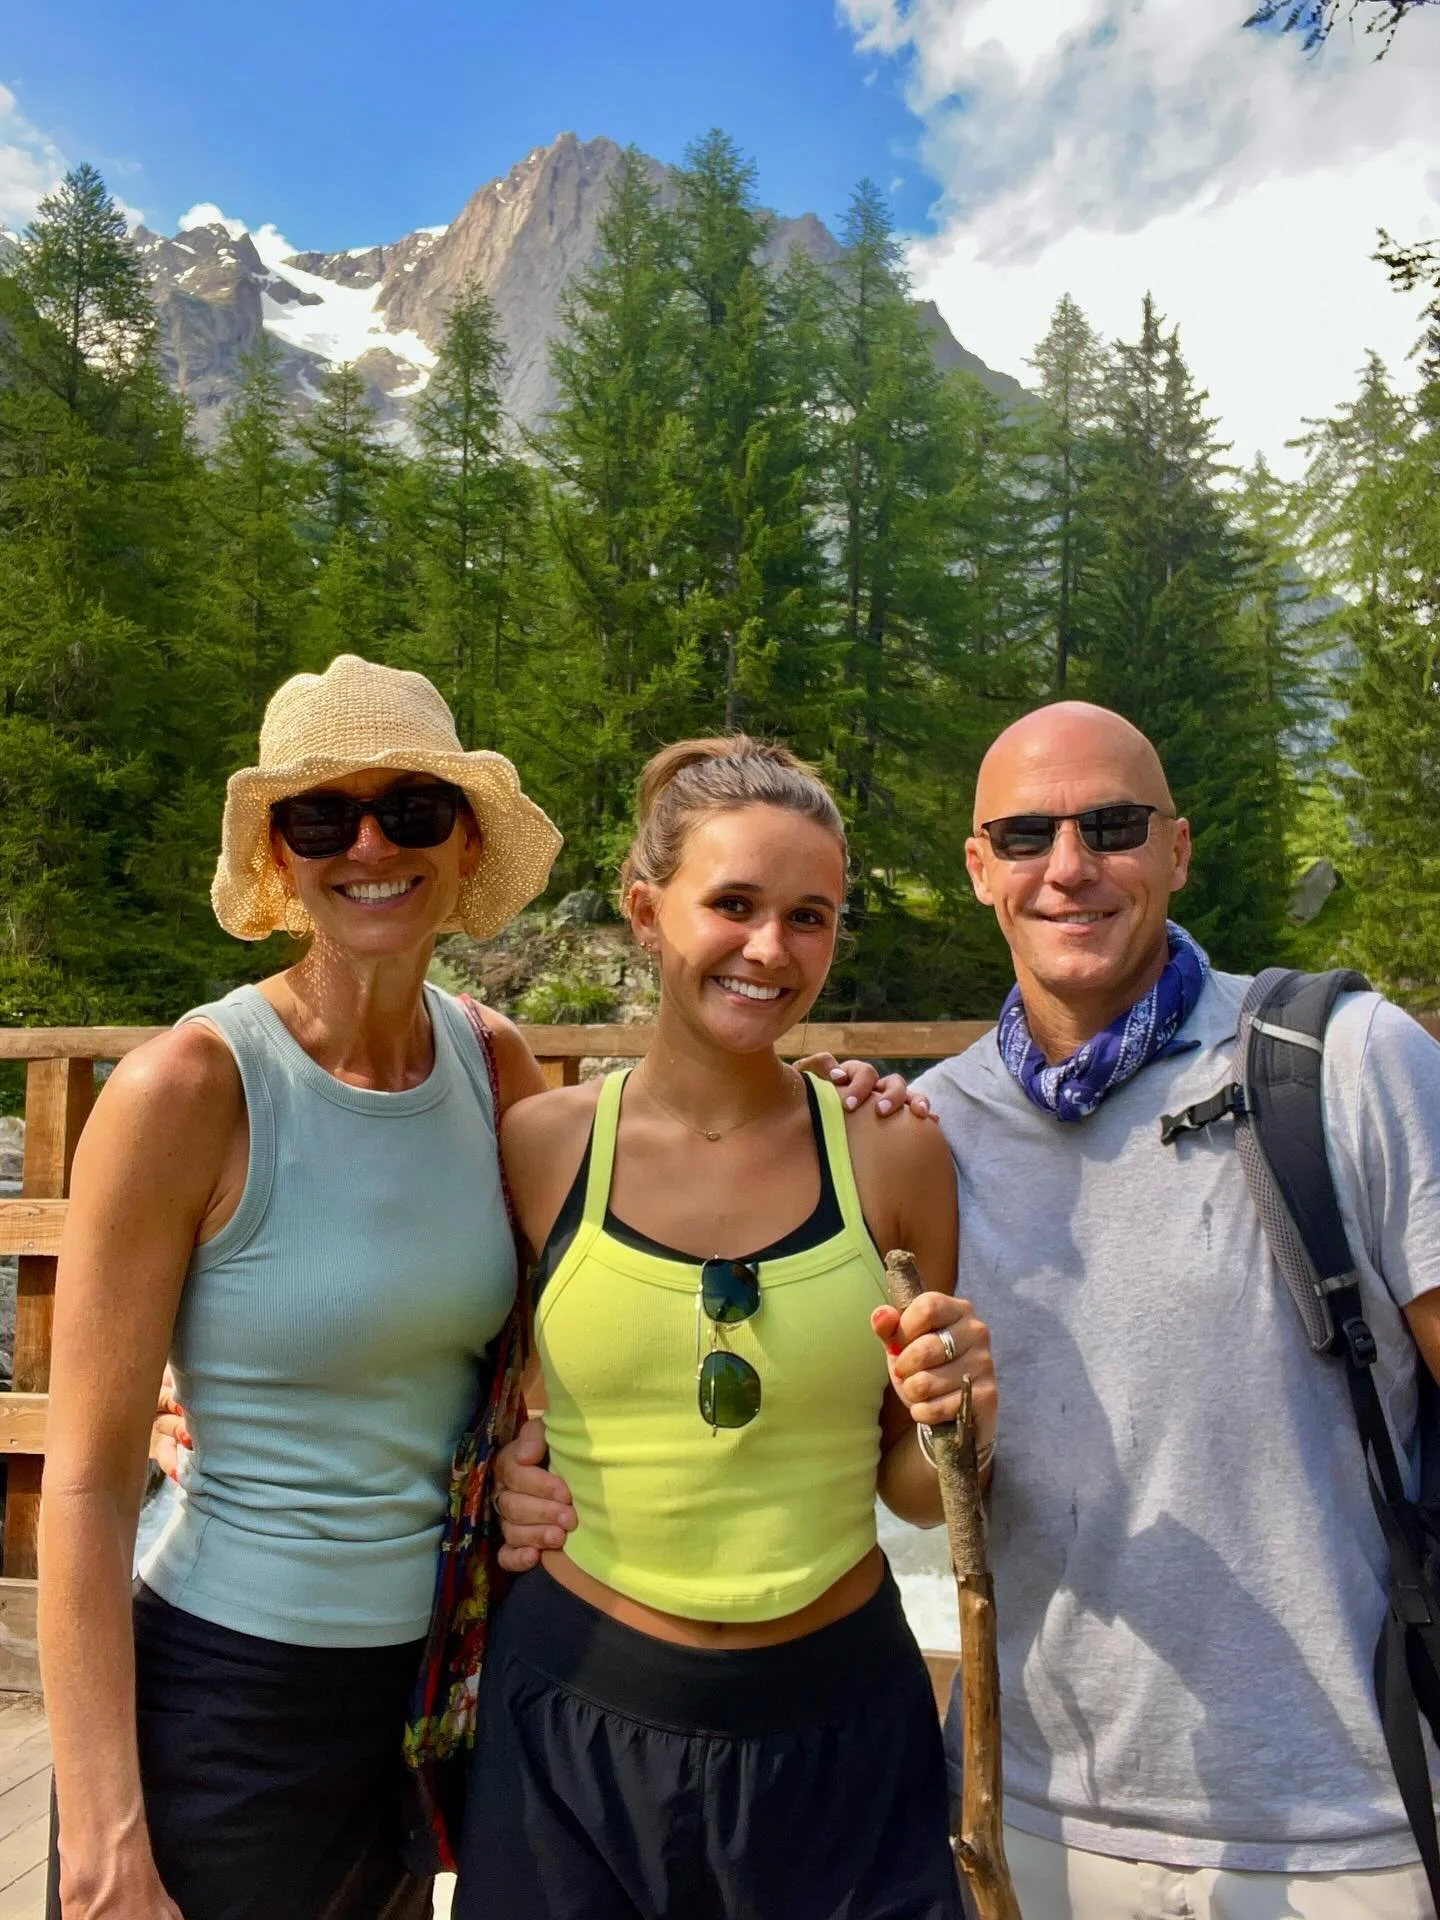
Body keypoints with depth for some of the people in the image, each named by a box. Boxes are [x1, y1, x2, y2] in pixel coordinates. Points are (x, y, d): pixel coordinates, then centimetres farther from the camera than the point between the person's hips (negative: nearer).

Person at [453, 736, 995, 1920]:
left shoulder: (893, 1155, -9)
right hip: (575, 1721, 0)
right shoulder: (541, 1146, -10)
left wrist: (952, 1421, -18)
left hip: (836, 1727, 1)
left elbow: (913, 1490, 2)